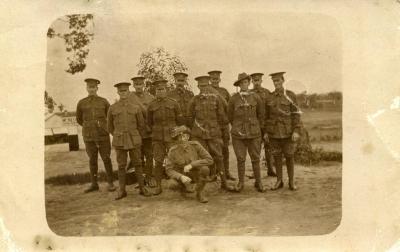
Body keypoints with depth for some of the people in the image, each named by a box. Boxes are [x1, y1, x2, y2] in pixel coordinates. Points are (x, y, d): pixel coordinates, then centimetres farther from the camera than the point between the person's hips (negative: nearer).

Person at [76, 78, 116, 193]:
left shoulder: (104, 102, 1)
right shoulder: (81, 103, 3)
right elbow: (79, 119, 16)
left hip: (103, 135, -1)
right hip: (89, 136, 1)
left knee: (106, 159, 0)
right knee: (92, 160, 7)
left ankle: (110, 183, 9)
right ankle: (94, 184, 15)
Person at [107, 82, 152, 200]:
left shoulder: (136, 108, 0)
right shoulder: (112, 108, 1)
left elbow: (141, 126, 10)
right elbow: (110, 126, 13)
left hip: (134, 141, 0)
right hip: (119, 142, 0)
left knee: (137, 164, 4)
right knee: (121, 166, 4)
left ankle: (142, 188, 12)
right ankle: (122, 191, 11)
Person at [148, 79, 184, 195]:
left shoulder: (174, 103, 0)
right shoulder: (151, 105, 2)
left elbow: (180, 121, 7)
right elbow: (149, 123, 13)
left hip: (172, 137, -1)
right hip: (158, 138, 1)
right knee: (158, 162, -2)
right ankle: (158, 186, 10)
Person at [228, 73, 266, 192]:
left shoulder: (255, 98, -1)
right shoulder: (233, 99, -3)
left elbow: (261, 114, 11)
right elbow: (230, 115, 10)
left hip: (254, 133, 1)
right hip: (238, 133, 0)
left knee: (255, 158, 6)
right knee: (240, 159, 3)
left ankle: (258, 182, 18)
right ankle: (241, 182, 16)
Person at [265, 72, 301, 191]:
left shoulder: (291, 95, -5)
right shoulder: (269, 97, 4)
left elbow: (296, 114, -7)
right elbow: (267, 115, 8)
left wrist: (296, 131, -15)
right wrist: (266, 132, 3)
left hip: (288, 131, -2)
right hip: (274, 131, 3)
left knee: (289, 156, 3)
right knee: (276, 156, 7)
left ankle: (291, 182, 15)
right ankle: (279, 181, 18)